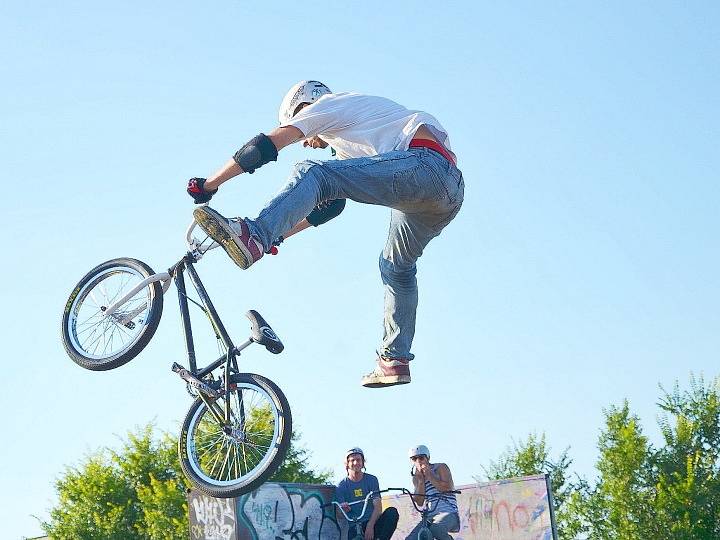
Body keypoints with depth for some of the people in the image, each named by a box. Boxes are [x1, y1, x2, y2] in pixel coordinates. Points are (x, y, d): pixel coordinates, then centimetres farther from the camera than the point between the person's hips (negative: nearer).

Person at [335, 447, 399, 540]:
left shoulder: (372, 480, 7)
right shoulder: (341, 486, 5)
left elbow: (378, 507, -4)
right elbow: (339, 516, -3)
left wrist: (370, 526, -21)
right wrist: (343, 510, -28)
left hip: (373, 523, 2)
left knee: (392, 512, -27)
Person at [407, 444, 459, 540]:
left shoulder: (440, 468, 4)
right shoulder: (416, 477, 16)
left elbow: (448, 489, -12)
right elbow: (419, 502, 3)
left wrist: (429, 475, -11)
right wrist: (421, 480, -7)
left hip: (448, 513, -5)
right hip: (430, 516, 5)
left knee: (435, 530, -38)